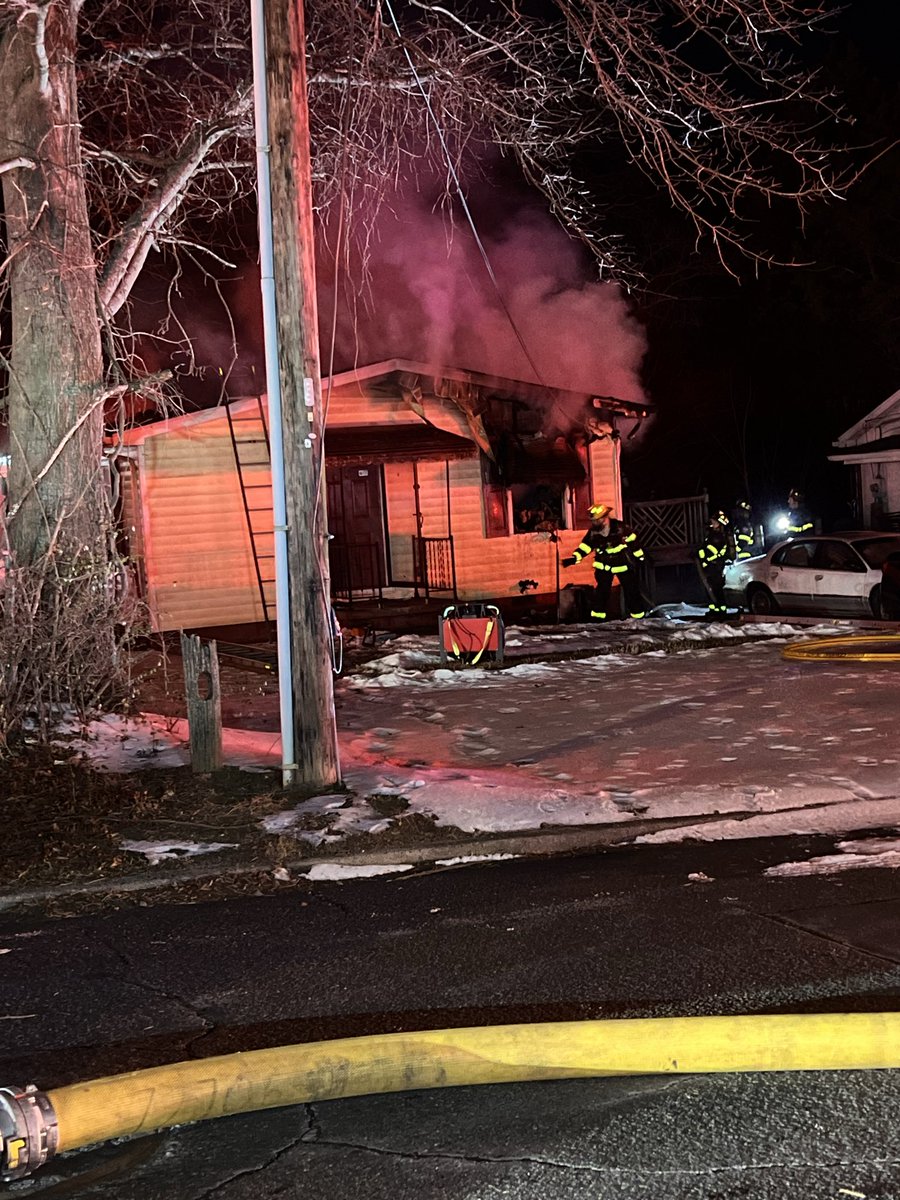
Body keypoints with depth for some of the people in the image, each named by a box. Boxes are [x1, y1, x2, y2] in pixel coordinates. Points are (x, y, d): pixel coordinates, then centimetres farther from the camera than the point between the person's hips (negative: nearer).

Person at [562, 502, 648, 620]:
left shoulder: (620, 528, -20)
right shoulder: (593, 533, -12)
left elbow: (633, 541, -9)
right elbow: (584, 546, -8)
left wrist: (640, 556, -1)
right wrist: (573, 558, -23)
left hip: (623, 564, -2)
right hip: (604, 566, 2)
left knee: (632, 590, 5)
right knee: (601, 592, -2)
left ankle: (638, 615, 17)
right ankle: (597, 617, 7)